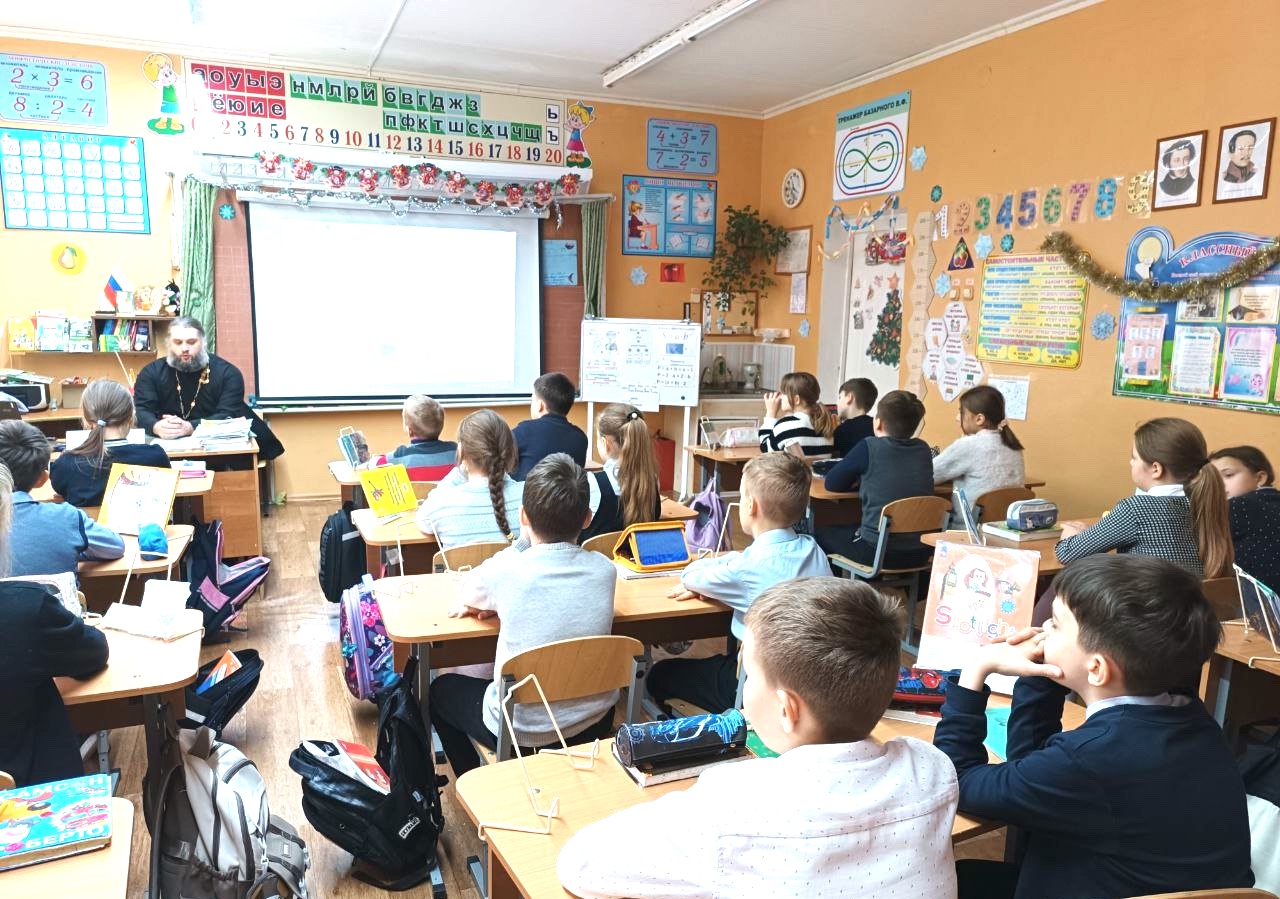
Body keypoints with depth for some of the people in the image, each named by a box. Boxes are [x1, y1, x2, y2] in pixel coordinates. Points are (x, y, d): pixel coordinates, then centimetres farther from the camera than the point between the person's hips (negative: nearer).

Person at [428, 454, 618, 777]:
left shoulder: (507, 571, -21)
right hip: (594, 725, 4)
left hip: (522, 731, -4)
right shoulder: (604, 570, -11)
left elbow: (465, 591, 2)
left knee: (441, 690, 25)